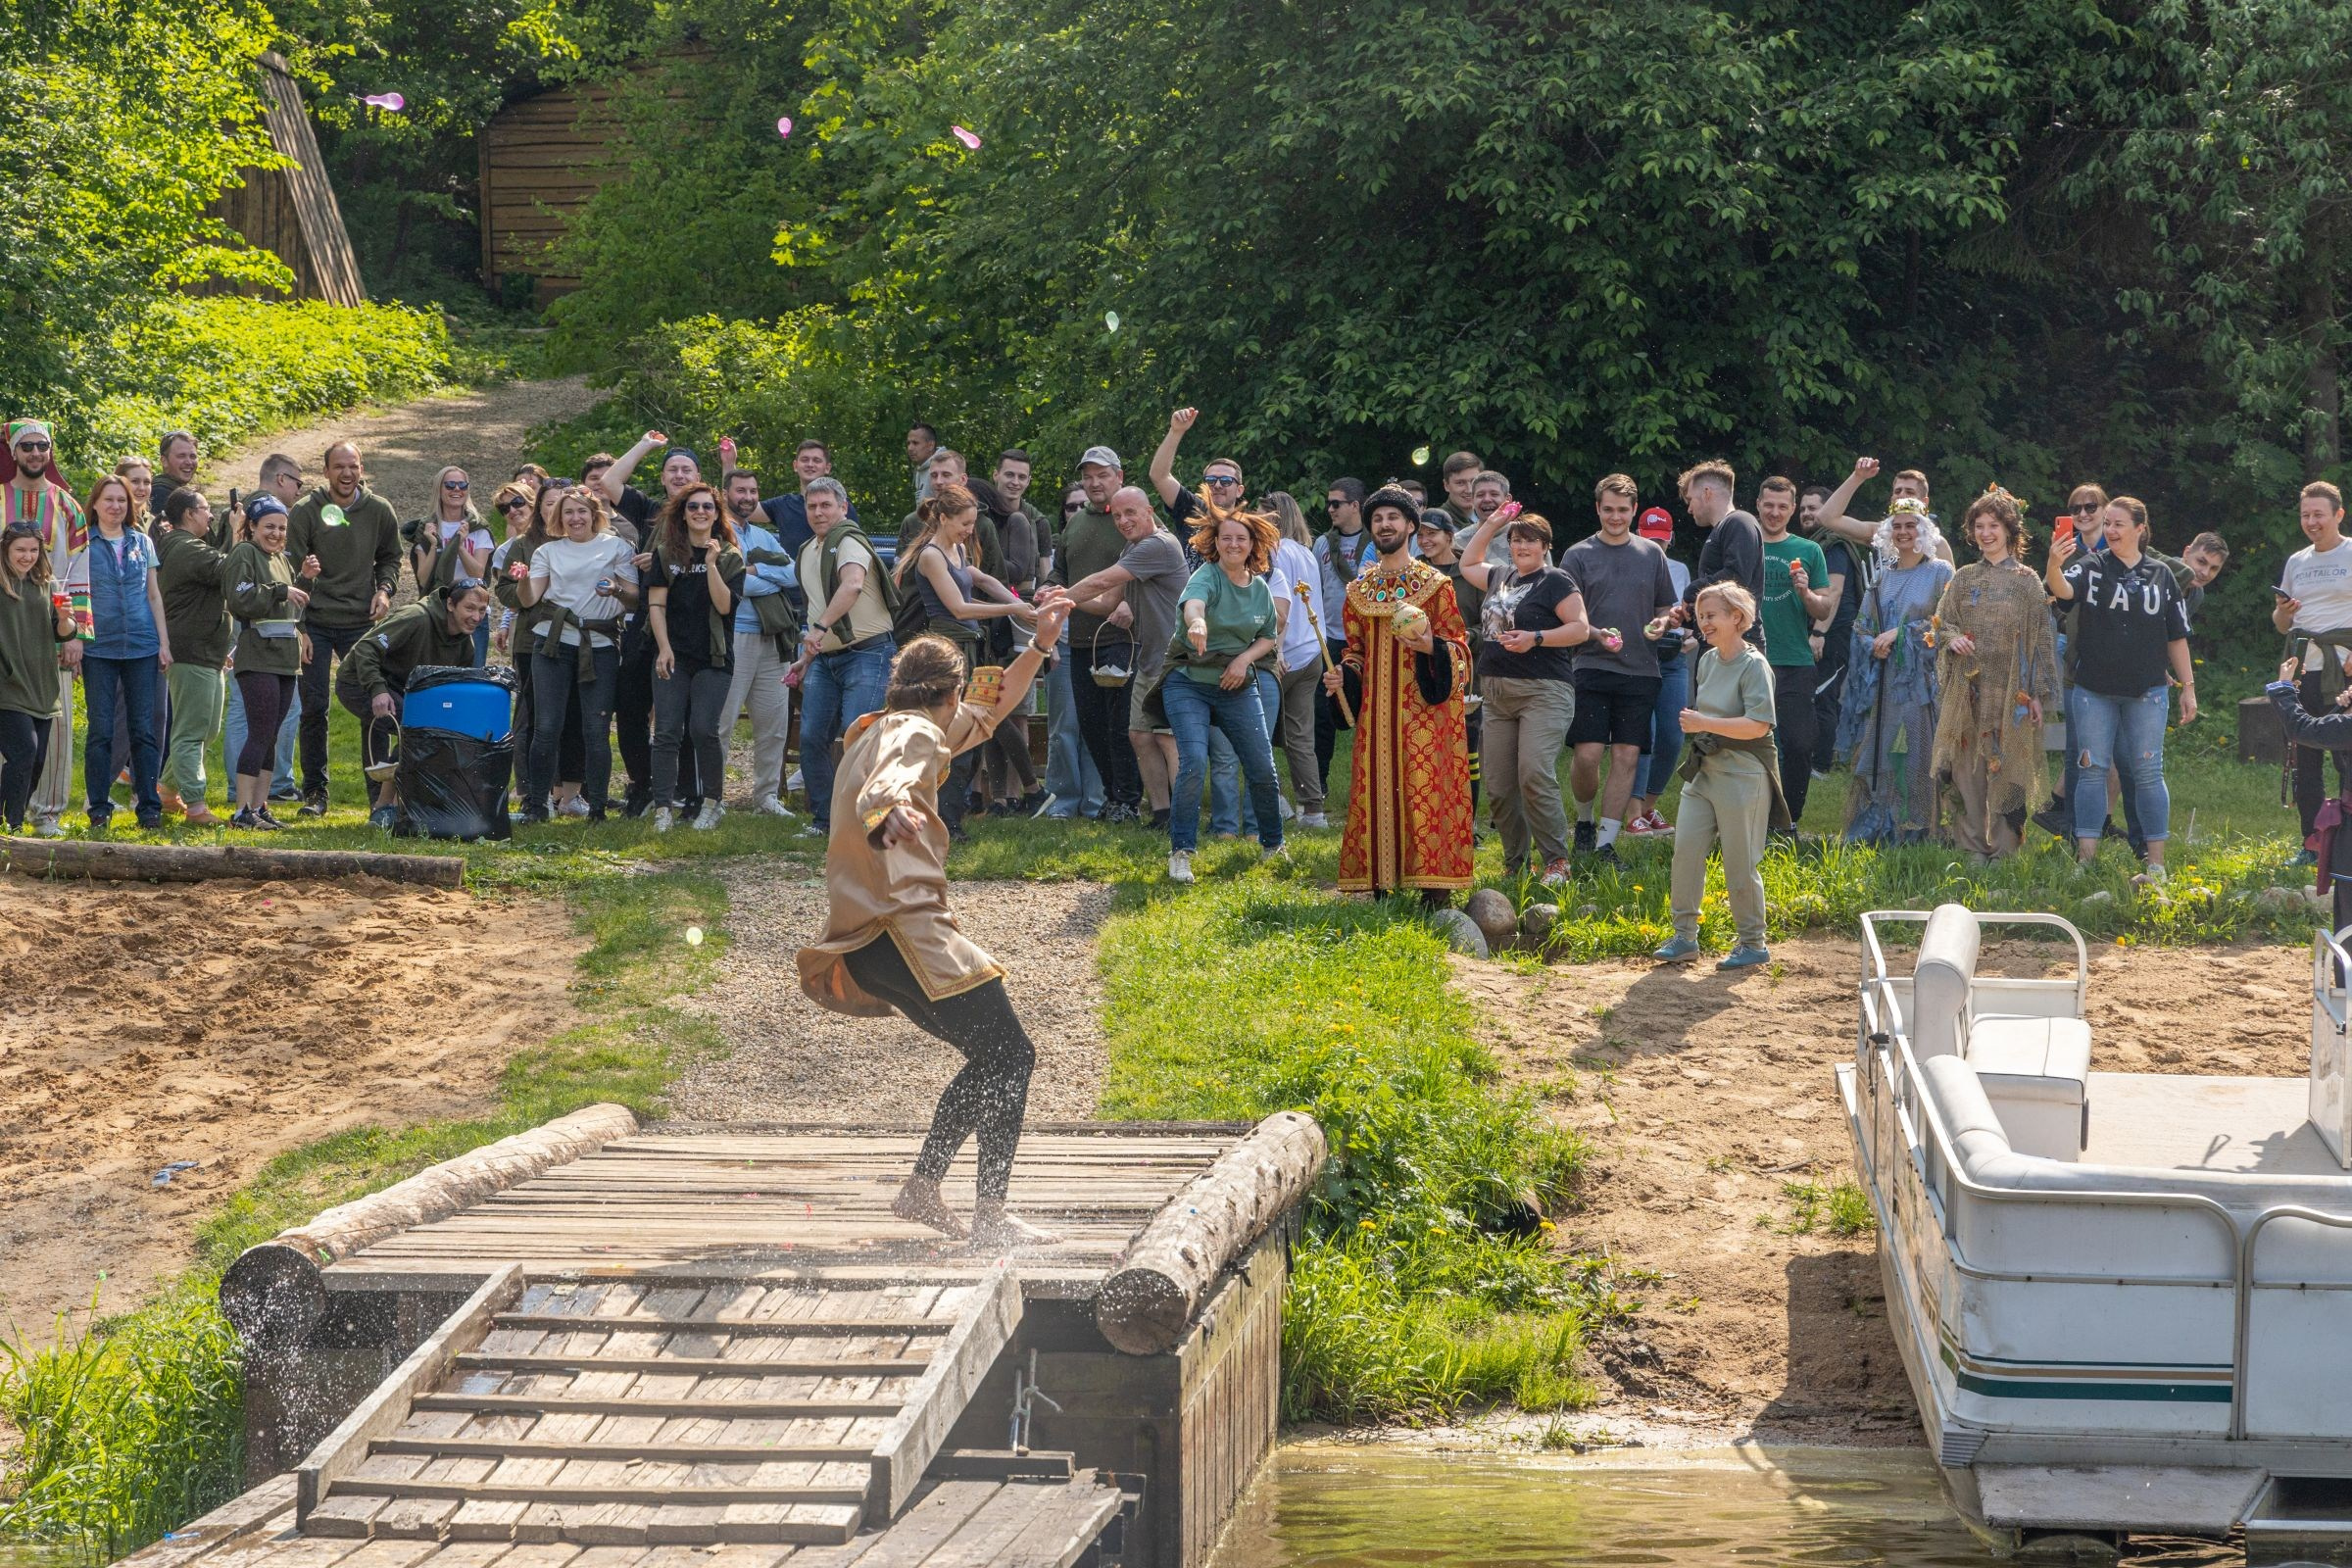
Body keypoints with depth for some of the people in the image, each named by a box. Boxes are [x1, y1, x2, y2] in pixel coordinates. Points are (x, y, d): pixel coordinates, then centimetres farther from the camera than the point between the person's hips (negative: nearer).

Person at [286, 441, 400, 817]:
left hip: (361, 624, 1)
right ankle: (314, 792, 9)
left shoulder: (379, 511, 2)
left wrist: (384, 589, -3)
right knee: (314, 709, 1)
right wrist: (298, 628, -9)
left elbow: (390, 557, 18)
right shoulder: (305, 512, -5)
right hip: (315, 625, -1)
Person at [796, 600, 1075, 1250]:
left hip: (868, 942, 10)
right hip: (903, 927, -10)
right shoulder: (915, 734, -4)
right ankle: (991, 1215, -16)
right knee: (1010, 1055, -11)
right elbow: (878, 790, -28)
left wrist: (1040, 644, 31)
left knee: (993, 1061, 17)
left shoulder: (887, 733, 26)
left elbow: (989, 713, 38)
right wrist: (890, 812, -51)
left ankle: (921, 1189, 14)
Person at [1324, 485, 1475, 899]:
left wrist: (1432, 648, -21)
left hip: (1424, 706, -4)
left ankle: (1433, 881, -7)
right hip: (1375, 709, 4)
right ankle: (1378, 880, 5)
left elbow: (1458, 645, 0)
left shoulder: (1436, 585, 2)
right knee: (1375, 790, 1)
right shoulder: (1359, 590, 15)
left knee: (1426, 788, -9)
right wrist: (1341, 677, -1)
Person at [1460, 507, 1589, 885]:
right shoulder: (1501, 579, 19)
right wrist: (1490, 525, 27)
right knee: (1501, 787, 4)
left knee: (1535, 777, -20)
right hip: (1498, 695, 8)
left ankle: (1556, 862, -14)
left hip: (1544, 693, -8)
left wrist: (1536, 638, -19)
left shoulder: (1556, 581, -3)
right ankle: (1514, 866, 12)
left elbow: (1581, 628, -8)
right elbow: (1468, 564, 36)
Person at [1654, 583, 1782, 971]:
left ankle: (1752, 943, 12)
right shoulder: (1708, 660, 12)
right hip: (1703, 769, 8)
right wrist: (1692, 722, 6)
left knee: (1740, 863, -1)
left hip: (1742, 773, -8)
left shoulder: (1753, 666, -13)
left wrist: (1704, 724, -20)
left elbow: (1759, 724, -21)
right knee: (1686, 850, 2)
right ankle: (1684, 936, 10)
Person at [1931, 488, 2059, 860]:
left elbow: (2042, 637, 2)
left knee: (2007, 763, -4)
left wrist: (2038, 693, -4)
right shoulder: (1963, 579, 12)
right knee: (1968, 765, 0)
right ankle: (1971, 845, 6)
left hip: (2010, 688, -2)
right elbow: (1941, 622, 14)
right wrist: (1952, 637, -11)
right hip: (1968, 688, 2)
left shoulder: (2026, 581, 4)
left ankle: (2004, 846, 2)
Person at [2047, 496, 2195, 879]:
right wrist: (2053, 567, -44)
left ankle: (2156, 862, 6)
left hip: (2146, 691, 0)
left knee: (2147, 773, 2)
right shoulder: (2091, 567, 1)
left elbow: (2176, 636, 11)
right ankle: (2086, 857, 5)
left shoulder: (2160, 574, 6)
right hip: (2094, 690, 0)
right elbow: (2064, 589, -22)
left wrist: (2188, 687, 9)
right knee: (2092, 770, 1)